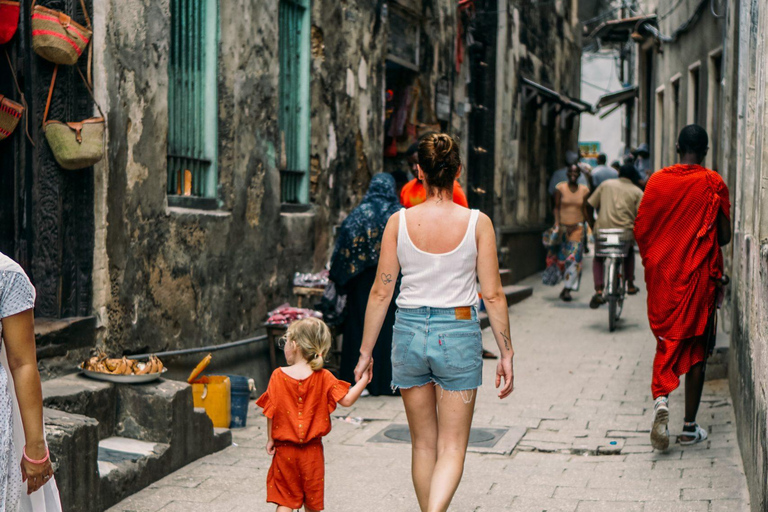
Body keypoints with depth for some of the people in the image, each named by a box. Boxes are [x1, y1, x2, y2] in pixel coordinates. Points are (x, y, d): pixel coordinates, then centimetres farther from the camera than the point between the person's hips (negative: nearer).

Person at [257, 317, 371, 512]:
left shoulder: (278, 375, -8)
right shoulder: (323, 378, -7)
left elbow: (271, 412, -6)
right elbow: (346, 400, -13)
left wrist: (270, 439, 4)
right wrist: (363, 380, -7)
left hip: (285, 449, -1)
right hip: (312, 450, 1)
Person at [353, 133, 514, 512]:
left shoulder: (399, 222, -4)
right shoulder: (477, 223, -7)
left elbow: (381, 292, -1)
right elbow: (493, 295, -5)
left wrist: (365, 352, 8)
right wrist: (506, 353, 4)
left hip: (410, 332, 2)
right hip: (458, 334, -2)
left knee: (423, 444, 18)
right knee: (452, 448, 5)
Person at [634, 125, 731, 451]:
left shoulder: (657, 180, -1)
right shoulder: (713, 184, -7)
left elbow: (640, 230, 2)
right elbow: (724, 236, -5)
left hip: (662, 276, 2)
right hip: (699, 276, -2)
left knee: (667, 342, 14)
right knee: (696, 349, 8)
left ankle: (661, 398, -13)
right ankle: (690, 427, 11)